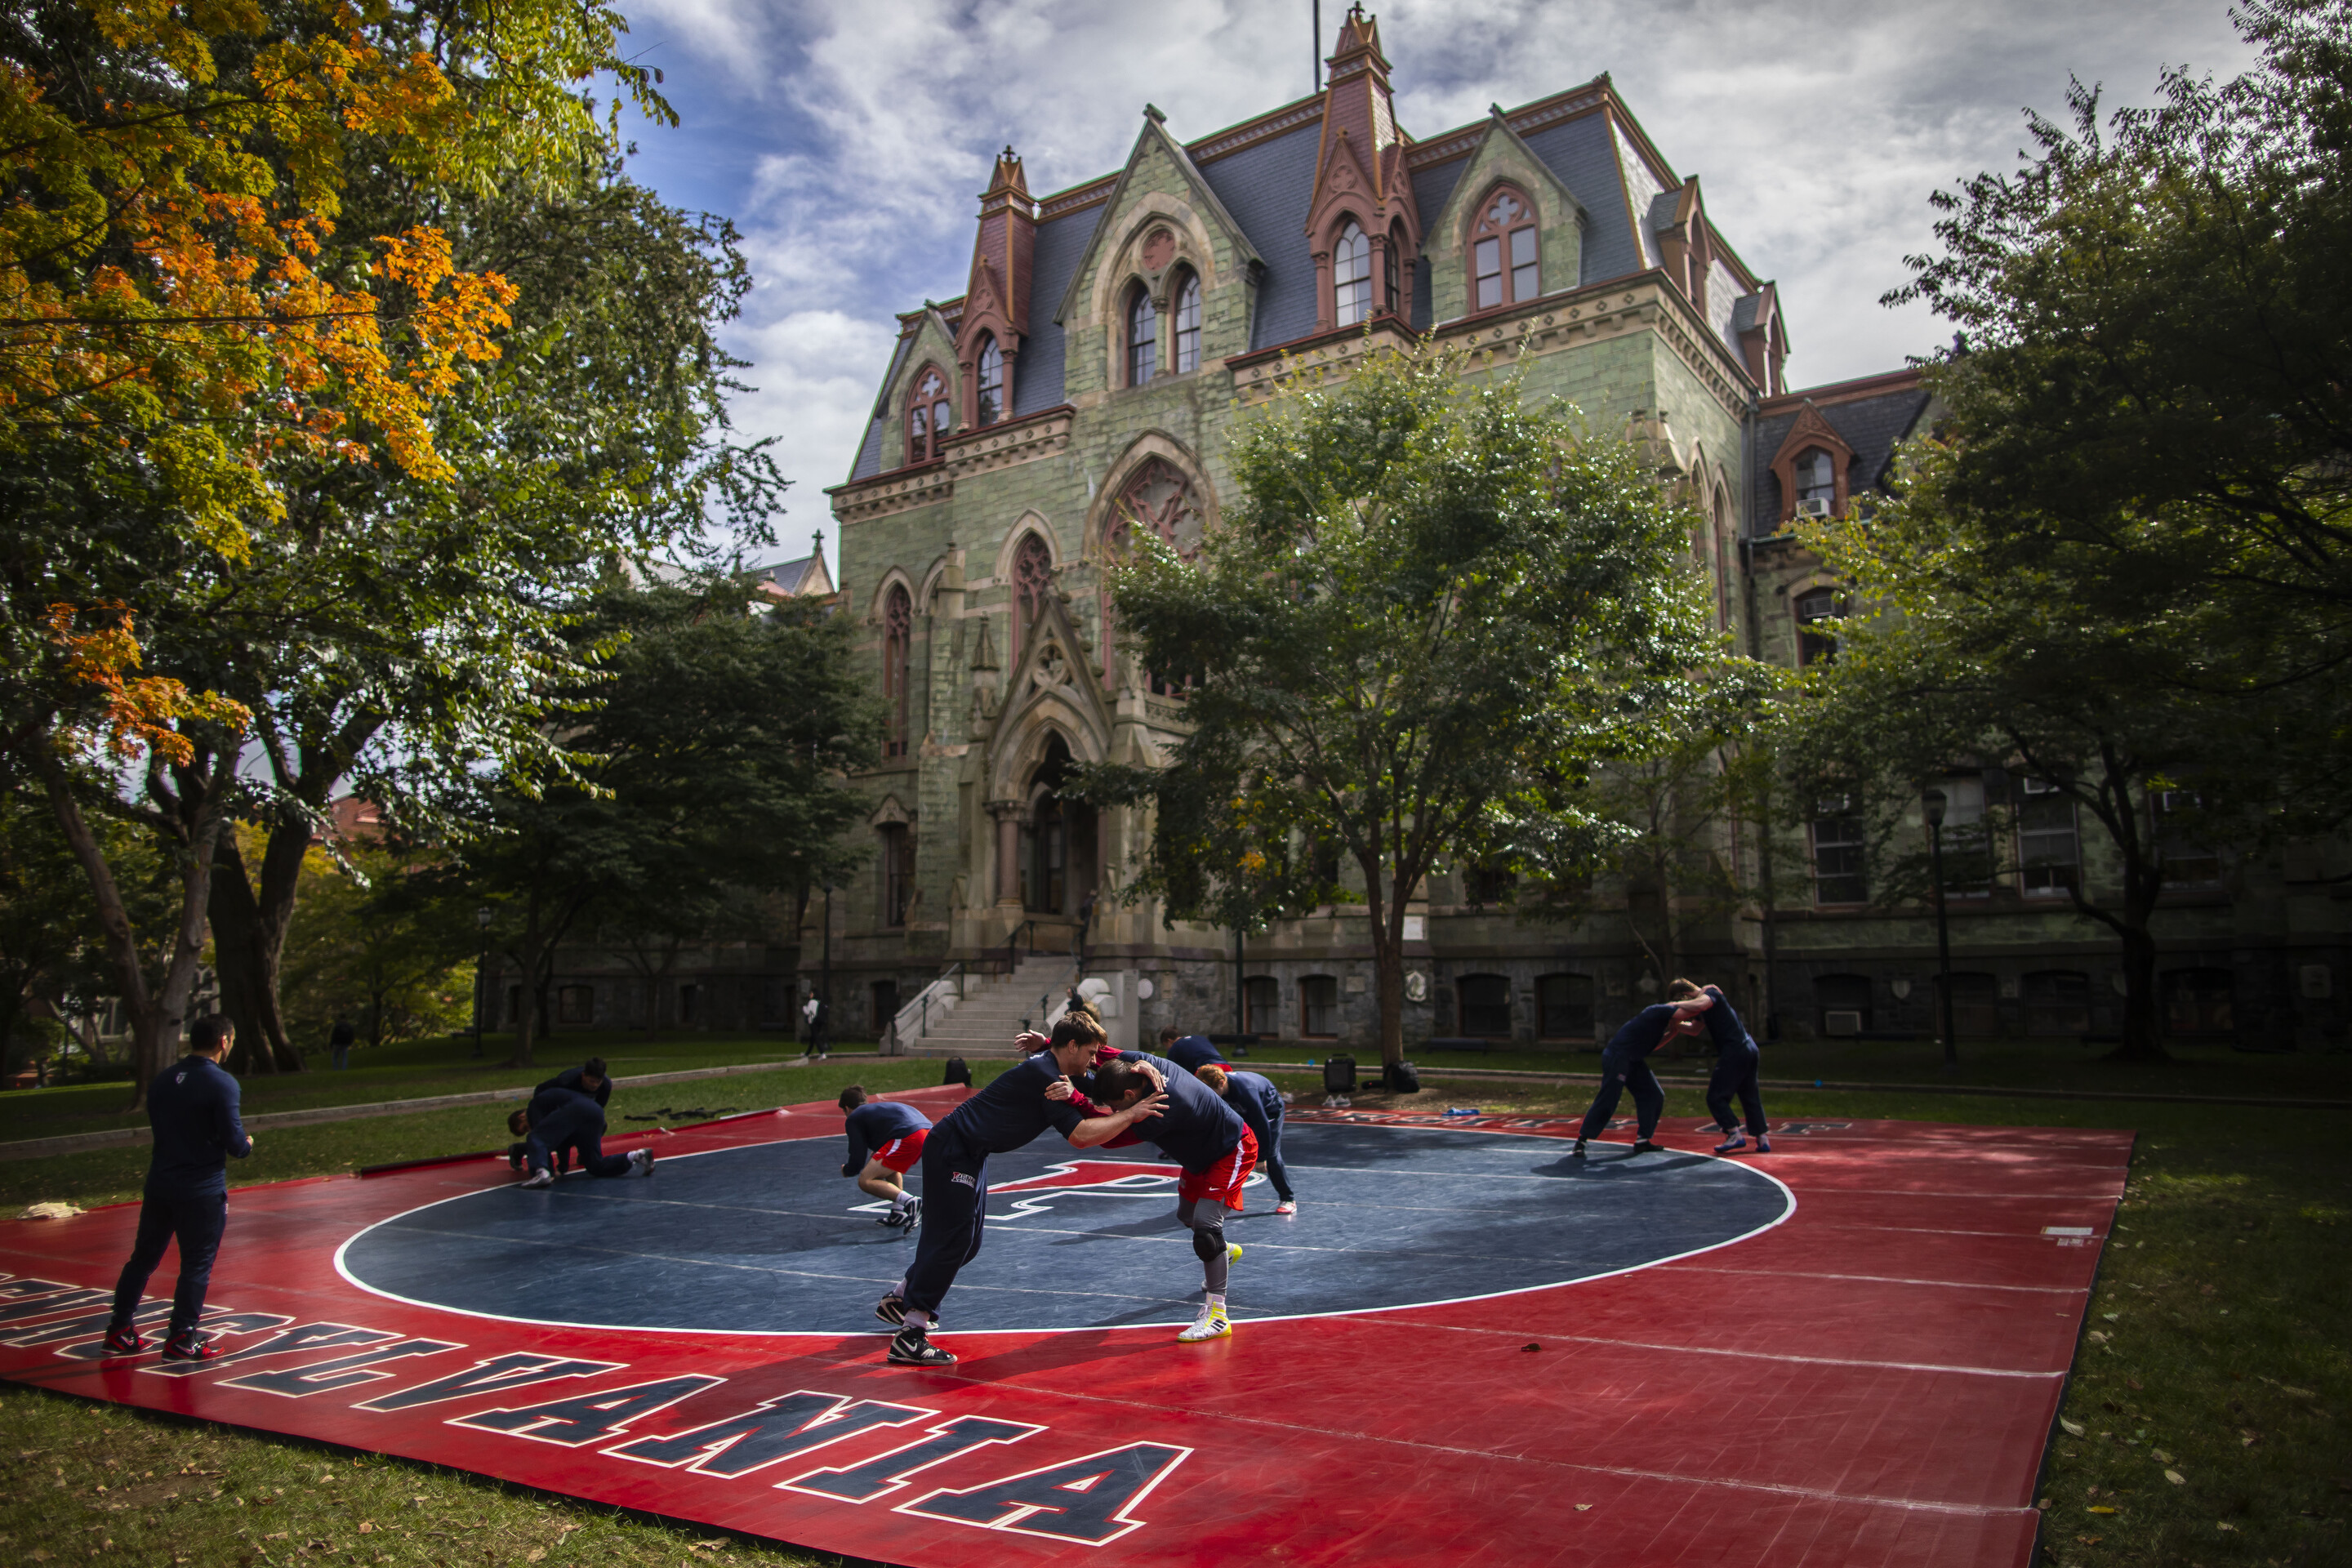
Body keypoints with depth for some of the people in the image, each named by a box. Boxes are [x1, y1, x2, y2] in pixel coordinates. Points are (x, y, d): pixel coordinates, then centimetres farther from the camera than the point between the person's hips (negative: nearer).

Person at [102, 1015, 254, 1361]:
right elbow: (234, 1143, -18)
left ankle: (120, 1332, 25)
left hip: (160, 1183, 7)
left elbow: (159, 1127, 16)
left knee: (143, 1257, 18)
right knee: (197, 1264, 4)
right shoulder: (222, 1084, -16)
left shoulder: (161, 1080, 6)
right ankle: (180, 1340, 9)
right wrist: (246, 1144, 5)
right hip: (203, 1189, -7)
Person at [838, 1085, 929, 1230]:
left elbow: (857, 1162, 9)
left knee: (865, 1181, -3)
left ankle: (910, 1202, -18)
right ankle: (898, 1213, 20)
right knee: (890, 1163, 35)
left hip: (908, 1137, -8)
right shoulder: (878, 1107, 36)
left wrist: (846, 1170, 31)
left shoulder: (854, 1119, 15)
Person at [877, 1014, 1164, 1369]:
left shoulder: (1046, 1063, 7)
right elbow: (1081, 1135, -26)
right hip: (952, 1149, -10)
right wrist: (1131, 1114, -20)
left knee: (968, 1239, 16)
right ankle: (909, 1337, -5)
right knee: (952, 1238, -10)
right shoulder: (1043, 1076, -22)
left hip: (968, 1152, 10)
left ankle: (898, 1299, 33)